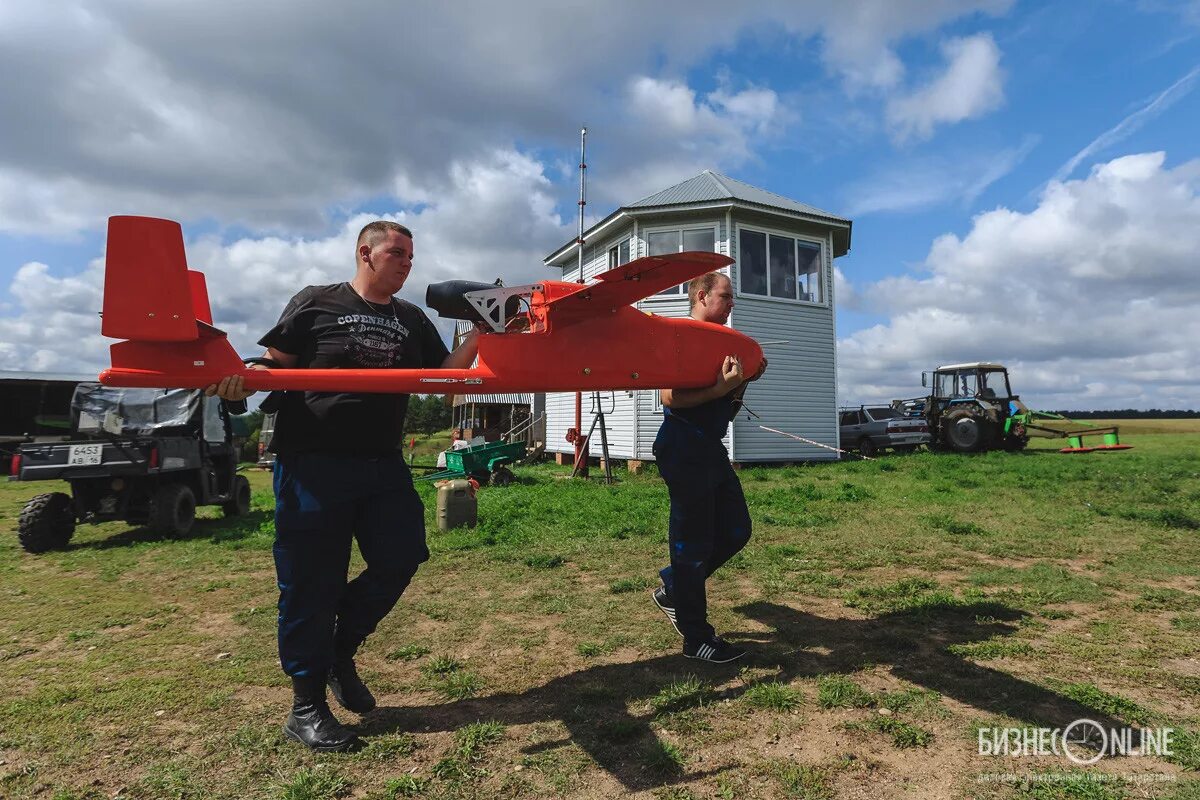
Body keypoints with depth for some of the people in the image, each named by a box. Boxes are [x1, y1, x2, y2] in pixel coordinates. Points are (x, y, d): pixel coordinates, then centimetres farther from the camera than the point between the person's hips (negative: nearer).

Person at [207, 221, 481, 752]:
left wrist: (478, 335, -1)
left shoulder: (412, 320, 15)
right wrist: (244, 378, -22)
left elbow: (446, 375, 11)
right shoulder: (315, 304, 3)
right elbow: (274, 364, -1)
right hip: (314, 465, -5)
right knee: (313, 582, 3)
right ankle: (306, 707, 20)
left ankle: (340, 652, 29)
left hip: (383, 465, 5)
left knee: (401, 558, 3)